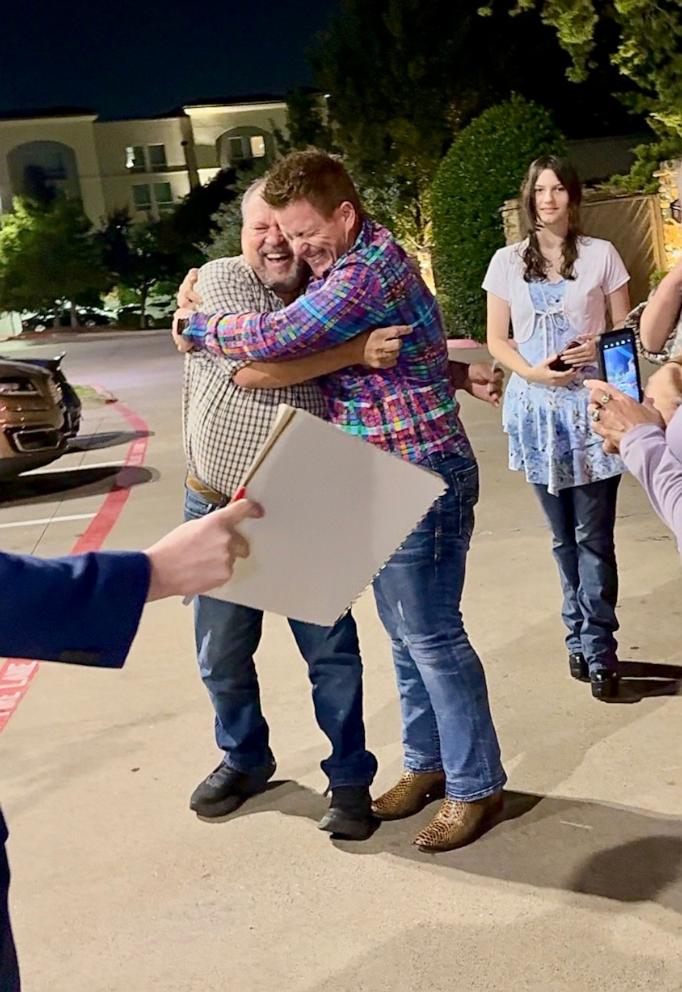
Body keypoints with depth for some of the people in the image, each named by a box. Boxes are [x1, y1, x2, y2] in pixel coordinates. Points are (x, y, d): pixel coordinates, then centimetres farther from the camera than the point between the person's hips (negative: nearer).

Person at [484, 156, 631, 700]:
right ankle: (582, 638, 25)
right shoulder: (508, 261, 6)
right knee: (564, 535, 11)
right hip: (537, 406, 2)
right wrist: (533, 371, -12)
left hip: (592, 403, -2)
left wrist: (600, 348, -14)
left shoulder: (601, 254, 3)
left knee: (593, 534, -5)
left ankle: (596, 648, 3)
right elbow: (497, 339, 7)